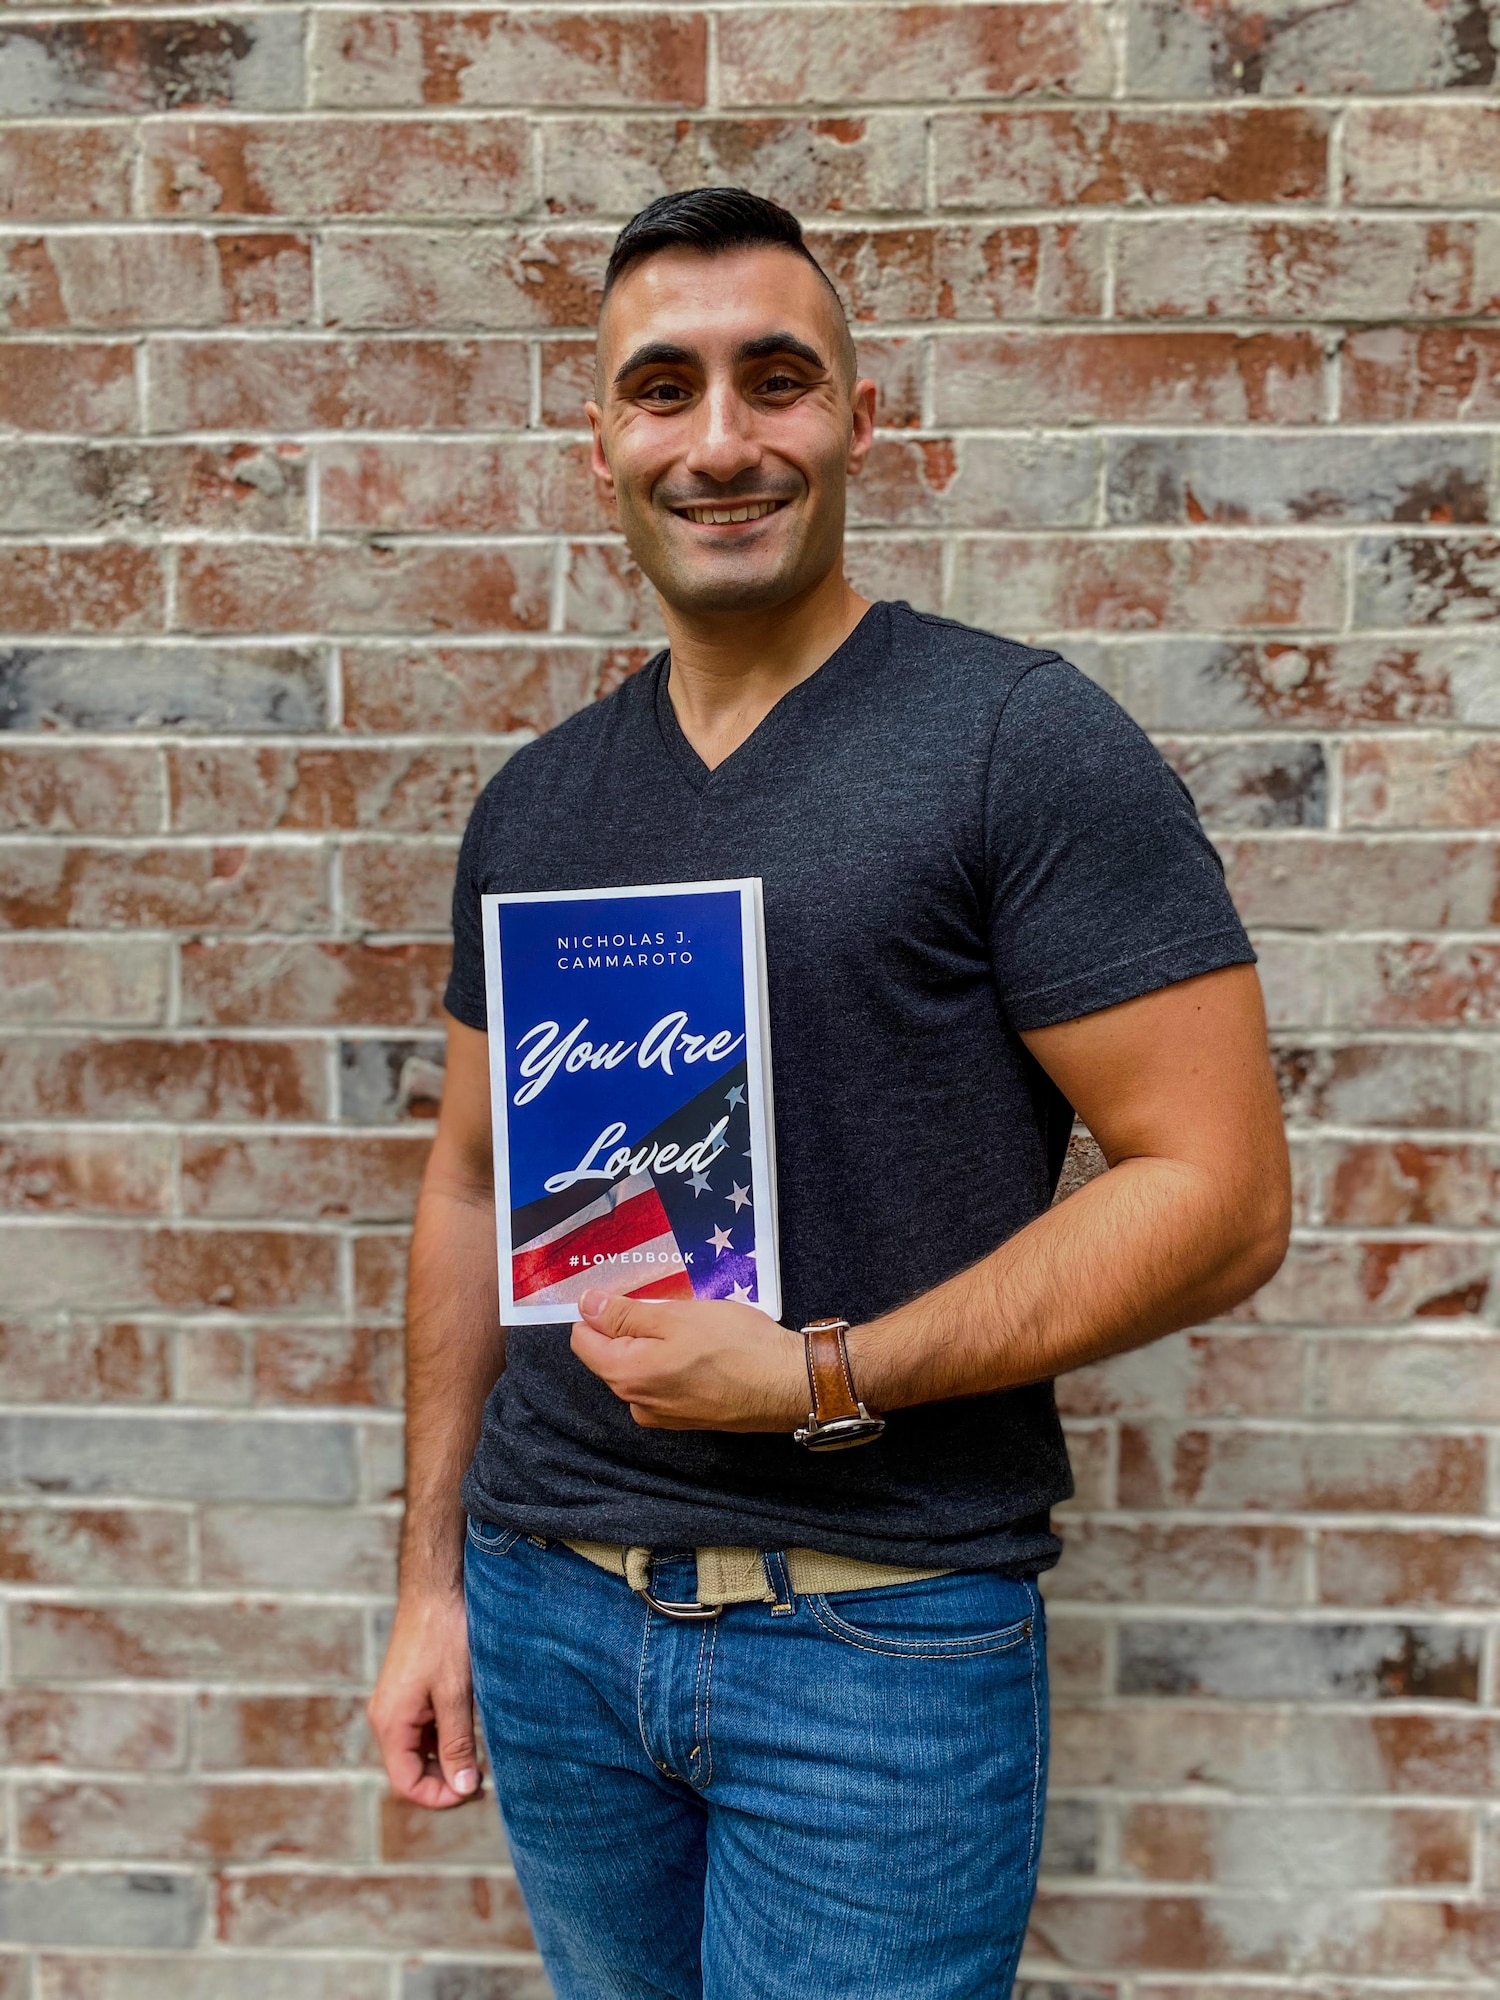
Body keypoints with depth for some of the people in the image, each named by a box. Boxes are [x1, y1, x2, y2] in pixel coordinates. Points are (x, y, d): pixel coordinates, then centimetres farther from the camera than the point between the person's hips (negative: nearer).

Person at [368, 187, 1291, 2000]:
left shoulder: (1023, 744, -11)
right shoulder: (534, 802, 5)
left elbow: (1222, 1195, -14)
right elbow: (473, 1184, 11)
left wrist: (819, 1376, -19)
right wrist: (430, 1577, 10)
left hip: (883, 1630, -5)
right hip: (549, 1603, 5)